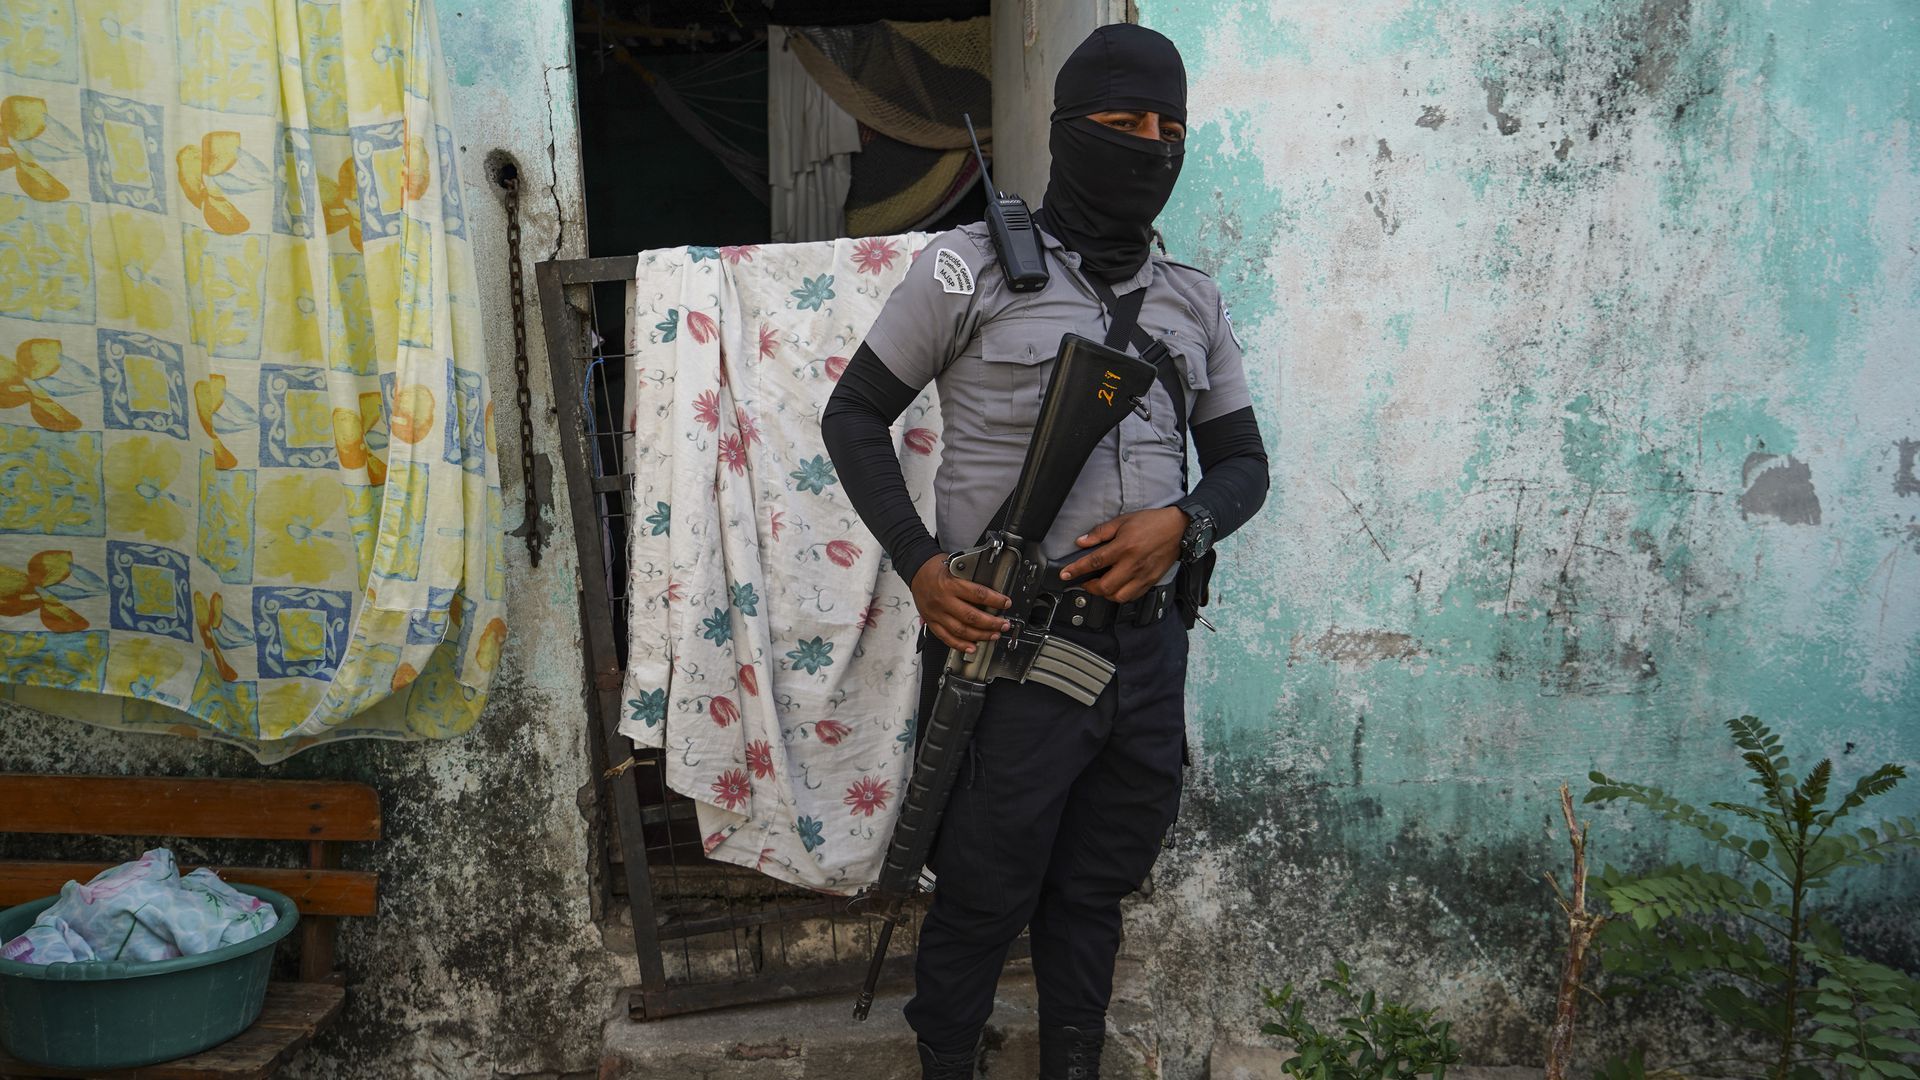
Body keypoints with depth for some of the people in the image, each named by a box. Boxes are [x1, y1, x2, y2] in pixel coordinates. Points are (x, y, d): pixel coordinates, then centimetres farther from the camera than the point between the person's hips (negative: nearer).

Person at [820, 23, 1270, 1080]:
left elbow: (1242, 459, 15)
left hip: (1145, 646, 5)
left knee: (1094, 895, 17)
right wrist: (920, 566, -12)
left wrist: (1183, 521, -8)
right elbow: (854, 416, 0)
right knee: (981, 901, 7)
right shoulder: (973, 267, -4)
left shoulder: (1193, 300, 10)